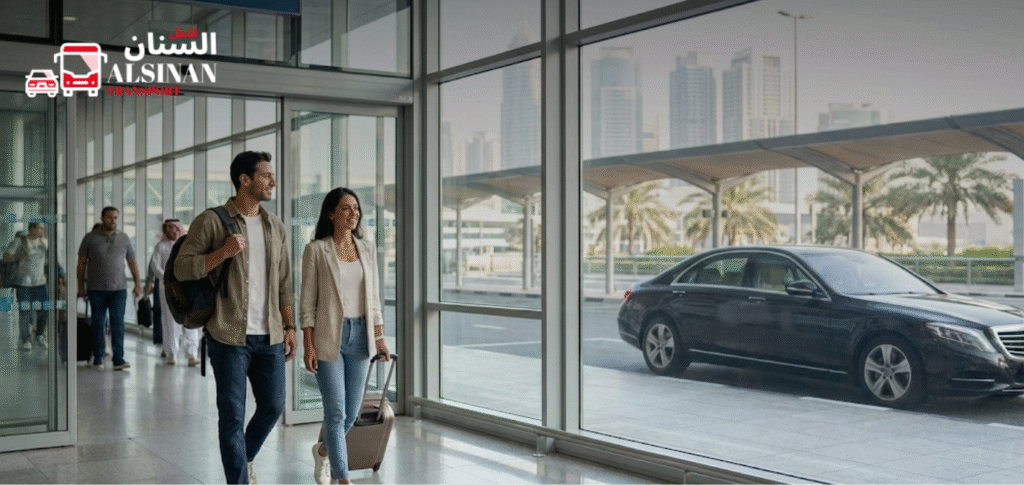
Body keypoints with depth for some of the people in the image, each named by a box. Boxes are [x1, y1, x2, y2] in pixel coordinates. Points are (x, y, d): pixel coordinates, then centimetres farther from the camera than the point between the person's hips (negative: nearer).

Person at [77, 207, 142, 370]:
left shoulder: (124, 238, 10)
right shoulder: (90, 238, 4)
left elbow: (132, 262, 14)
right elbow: (81, 263, 7)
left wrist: (138, 283, 8)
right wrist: (81, 285, 4)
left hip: (119, 289, 1)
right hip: (96, 289, -1)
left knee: (118, 323, -5)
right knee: (98, 324, 6)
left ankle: (119, 359, -4)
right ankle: (98, 358, 16)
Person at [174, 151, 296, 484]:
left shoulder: (276, 227, 12)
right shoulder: (211, 221, -4)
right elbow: (181, 268, -8)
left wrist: (289, 326, 9)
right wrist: (223, 252, -20)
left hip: (270, 337, 5)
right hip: (230, 336, -5)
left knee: (273, 406, 11)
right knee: (232, 415, 0)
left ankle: (245, 457, 37)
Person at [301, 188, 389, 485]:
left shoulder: (367, 250, 10)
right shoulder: (316, 250, -4)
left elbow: (374, 298, 13)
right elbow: (307, 301, -4)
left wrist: (379, 338, 7)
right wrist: (308, 345, -9)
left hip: (360, 336, 5)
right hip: (329, 337, -4)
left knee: (352, 412, 10)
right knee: (336, 412, -6)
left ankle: (323, 451, 39)